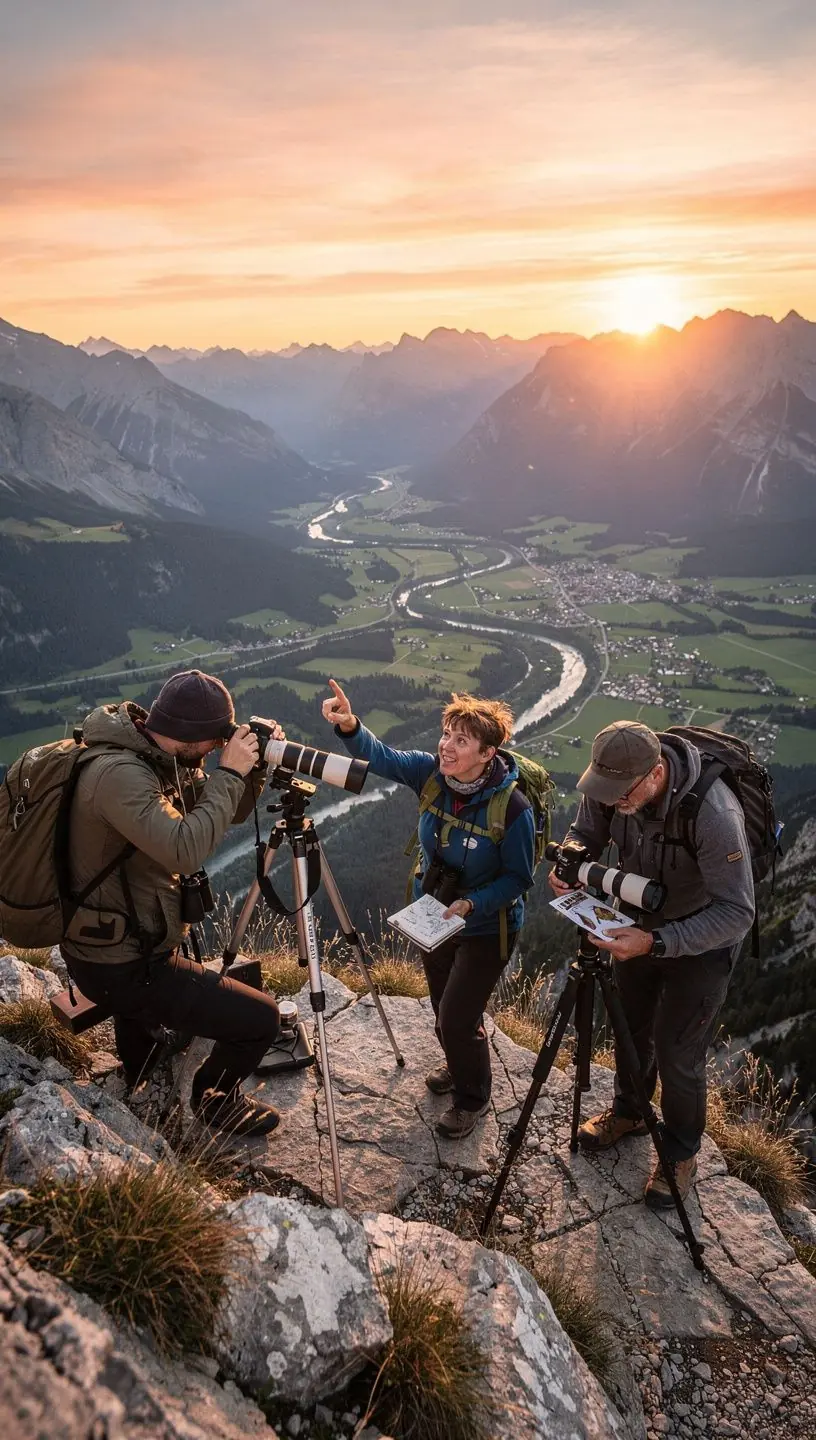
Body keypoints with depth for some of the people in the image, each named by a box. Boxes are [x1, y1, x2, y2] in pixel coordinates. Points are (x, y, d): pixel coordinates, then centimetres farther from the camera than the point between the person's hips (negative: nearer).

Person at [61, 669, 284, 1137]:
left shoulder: (163, 761, 1)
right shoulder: (119, 773, -28)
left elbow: (225, 814, 10)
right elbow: (185, 849, -40)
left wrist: (254, 767, -8)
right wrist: (229, 773, -29)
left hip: (118, 941, 10)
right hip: (120, 966, -10)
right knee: (260, 1018, -8)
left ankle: (140, 1073, 49)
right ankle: (215, 1098, 20)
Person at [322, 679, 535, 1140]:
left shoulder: (513, 808, -29)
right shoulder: (432, 773, -16)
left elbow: (518, 878, -19)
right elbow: (382, 757, -20)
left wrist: (471, 903, -30)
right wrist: (349, 726, -39)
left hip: (486, 928, -5)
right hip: (433, 915, 6)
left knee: (457, 1020, 1)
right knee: (444, 1009, 23)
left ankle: (473, 1098, 31)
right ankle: (458, 1066, 55)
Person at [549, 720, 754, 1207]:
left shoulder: (714, 813, -39)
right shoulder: (611, 786, -23)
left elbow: (736, 913, -35)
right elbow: (585, 833, -5)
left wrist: (656, 943, -43)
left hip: (703, 935, -5)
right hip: (643, 921, 6)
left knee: (677, 1052, 2)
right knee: (630, 1026, 21)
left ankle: (681, 1156, 30)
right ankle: (629, 1112, 48)